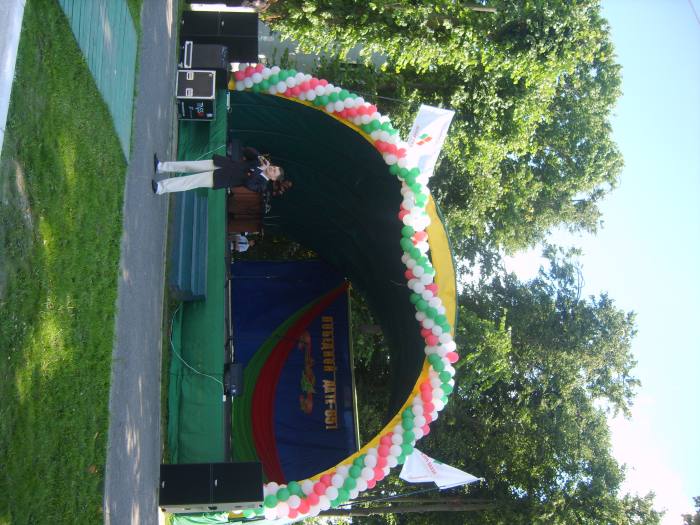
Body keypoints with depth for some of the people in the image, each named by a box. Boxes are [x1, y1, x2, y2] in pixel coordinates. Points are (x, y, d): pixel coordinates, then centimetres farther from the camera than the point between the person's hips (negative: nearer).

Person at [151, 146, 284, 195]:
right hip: (221, 164, 6)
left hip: (218, 179, -6)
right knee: (190, 166, -2)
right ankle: (160, 166, 6)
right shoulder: (259, 161, 8)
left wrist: (258, 170, -27)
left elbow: (248, 183, -27)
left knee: (192, 181, -16)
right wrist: (259, 157, -8)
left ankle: (160, 188, -16)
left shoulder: (261, 184, -10)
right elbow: (247, 151, 7)